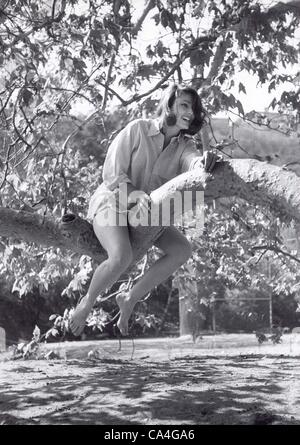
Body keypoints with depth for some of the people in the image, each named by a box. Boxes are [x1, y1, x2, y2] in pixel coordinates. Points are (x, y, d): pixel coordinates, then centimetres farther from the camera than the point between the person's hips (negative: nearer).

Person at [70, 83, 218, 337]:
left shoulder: (184, 145, -2)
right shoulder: (138, 129, -13)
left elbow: (193, 162, -26)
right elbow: (111, 172, -15)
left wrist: (203, 163, -51)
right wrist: (132, 194, -33)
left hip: (143, 211, 6)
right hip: (112, 202, -6)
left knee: (182, 250, -13)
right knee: (121, 257, -33)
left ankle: (130, 299, 0)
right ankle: (86, 304, -5)